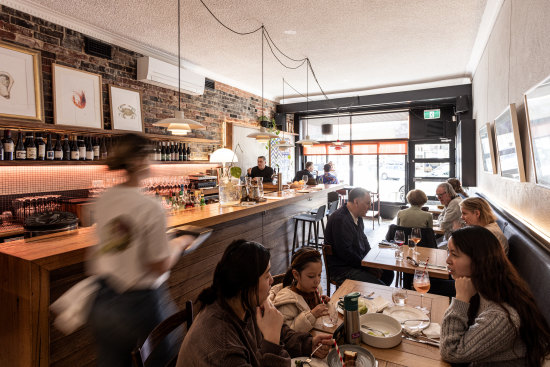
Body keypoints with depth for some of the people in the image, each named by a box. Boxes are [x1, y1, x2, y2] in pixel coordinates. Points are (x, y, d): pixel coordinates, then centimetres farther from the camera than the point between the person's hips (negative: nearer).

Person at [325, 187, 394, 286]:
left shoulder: (357, 217, 8)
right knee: (378, 286, -20)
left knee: (388, 273, 10)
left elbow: (363, 240, 20)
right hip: (342, 269, -10)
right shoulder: (340, 219, -24)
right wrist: (368, 267, -15)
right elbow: (345, 253, -24)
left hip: (358, 262, 10)